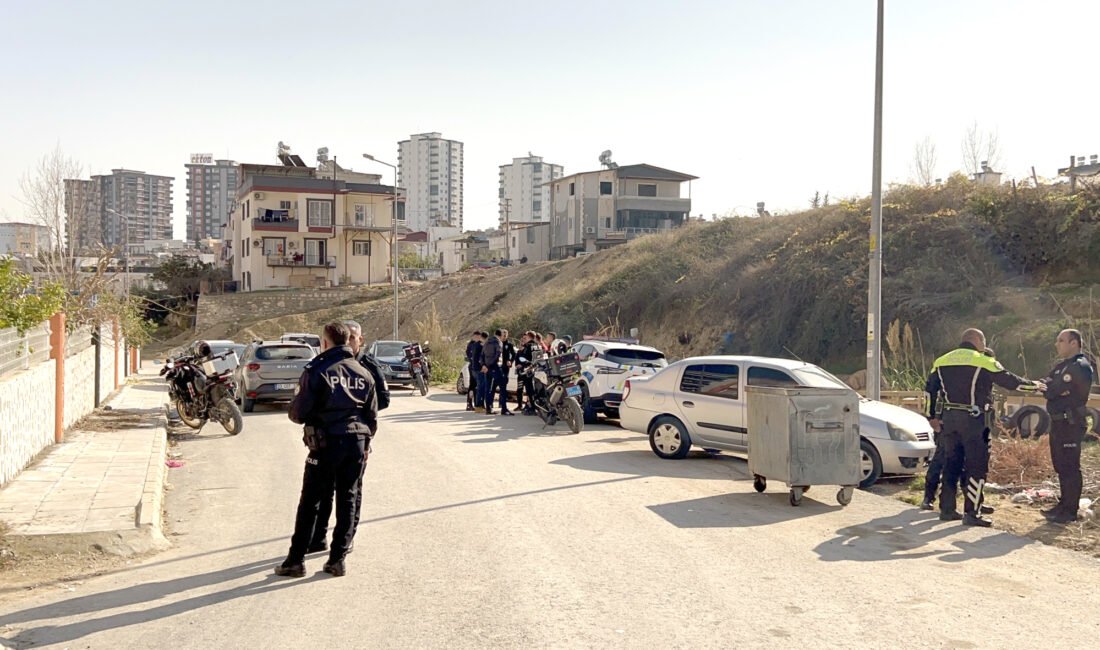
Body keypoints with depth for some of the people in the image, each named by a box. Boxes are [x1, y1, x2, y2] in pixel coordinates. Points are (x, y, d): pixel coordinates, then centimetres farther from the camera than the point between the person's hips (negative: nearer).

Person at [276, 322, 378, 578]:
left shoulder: (316, 371, -7)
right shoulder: (364, 373, 8)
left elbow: (298, 413, -8)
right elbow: (373, 417, 12)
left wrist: (294, 411, 14)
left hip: (326, 444, -4)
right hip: (357, 444, 4)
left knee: (310, 501, 5)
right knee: (347, 500, 11)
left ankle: (296, 559, 9)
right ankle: (337, 559, 13)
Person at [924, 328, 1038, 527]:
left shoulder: (942, 361, 11)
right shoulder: (984, 361, -5)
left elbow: (930, 389, 12)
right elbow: (1008, 380, -1)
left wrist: (932, 417, 18)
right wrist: (1033, 385, 16)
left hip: (949, 419, 6)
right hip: (973, 420, -6)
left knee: (951, 463, 14)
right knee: (977, 466, 0)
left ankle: (947, 509, 17)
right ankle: (971, 513, -2)